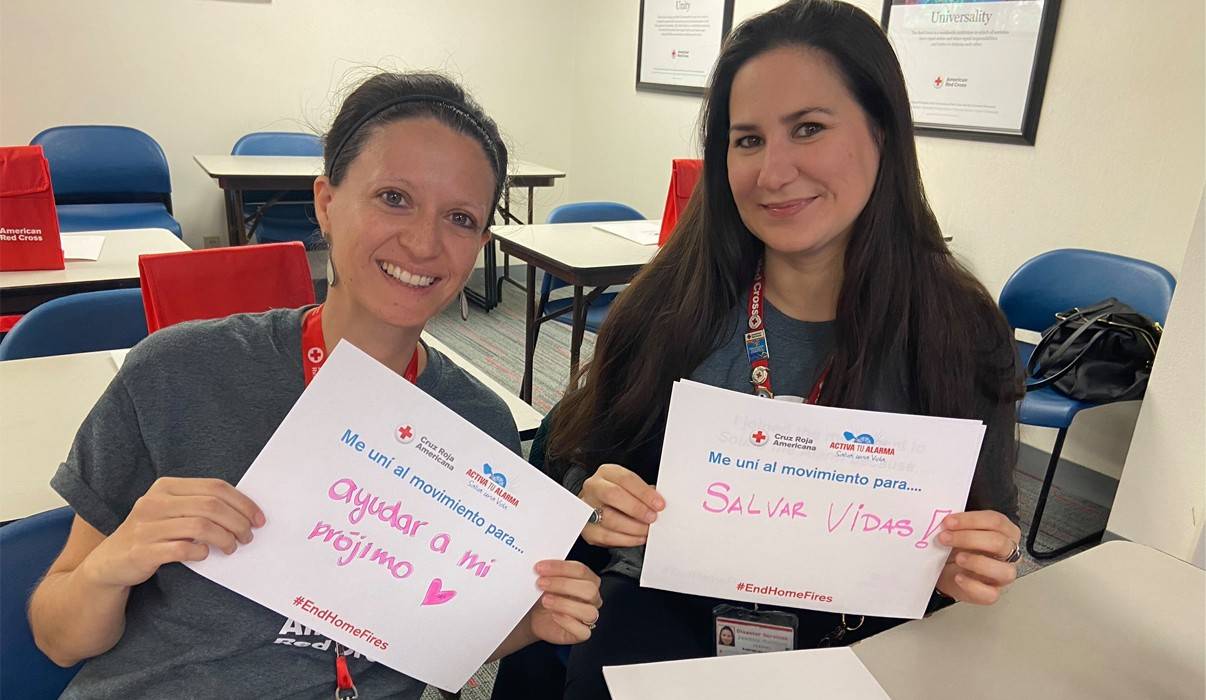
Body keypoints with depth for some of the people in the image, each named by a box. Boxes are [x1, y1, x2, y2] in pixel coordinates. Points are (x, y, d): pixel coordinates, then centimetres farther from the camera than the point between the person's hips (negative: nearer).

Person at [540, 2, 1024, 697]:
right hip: (669, 609, -2)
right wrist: (594, 498, -21)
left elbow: (991, 532, 3)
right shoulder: (673, 301, -9)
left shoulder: (961, 329, -8)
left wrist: (975, 569, -18)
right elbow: (578, 463, 0)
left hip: (856, 641, 3)